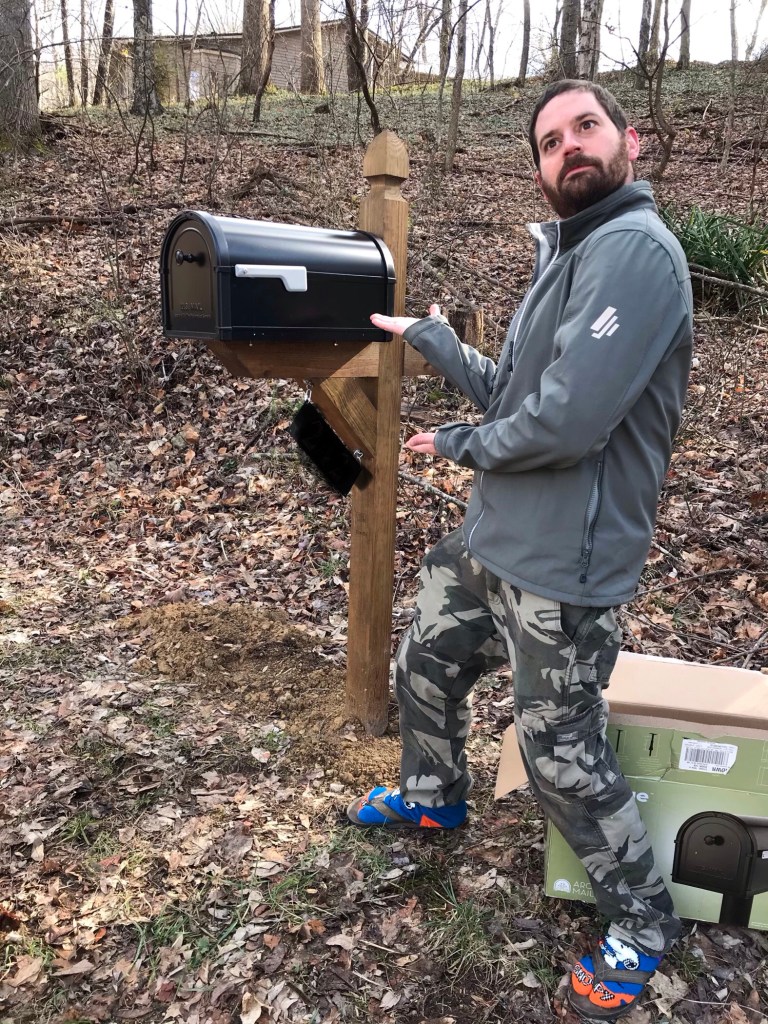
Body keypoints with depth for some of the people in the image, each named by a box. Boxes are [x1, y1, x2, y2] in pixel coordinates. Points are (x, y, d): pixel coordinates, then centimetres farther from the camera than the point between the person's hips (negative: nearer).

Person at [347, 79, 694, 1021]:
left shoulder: (636, 248, -19)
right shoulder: (569, 253, 12)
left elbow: (565, 421, -28)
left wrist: (457, 443, -11)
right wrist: (421, 333, 18)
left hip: (562, 564, -9)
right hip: (490, 537, 9)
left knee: (563, 757, 5)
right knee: (424, 668, 24)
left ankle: (642, 924, 32)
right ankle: (433, 798, 53)